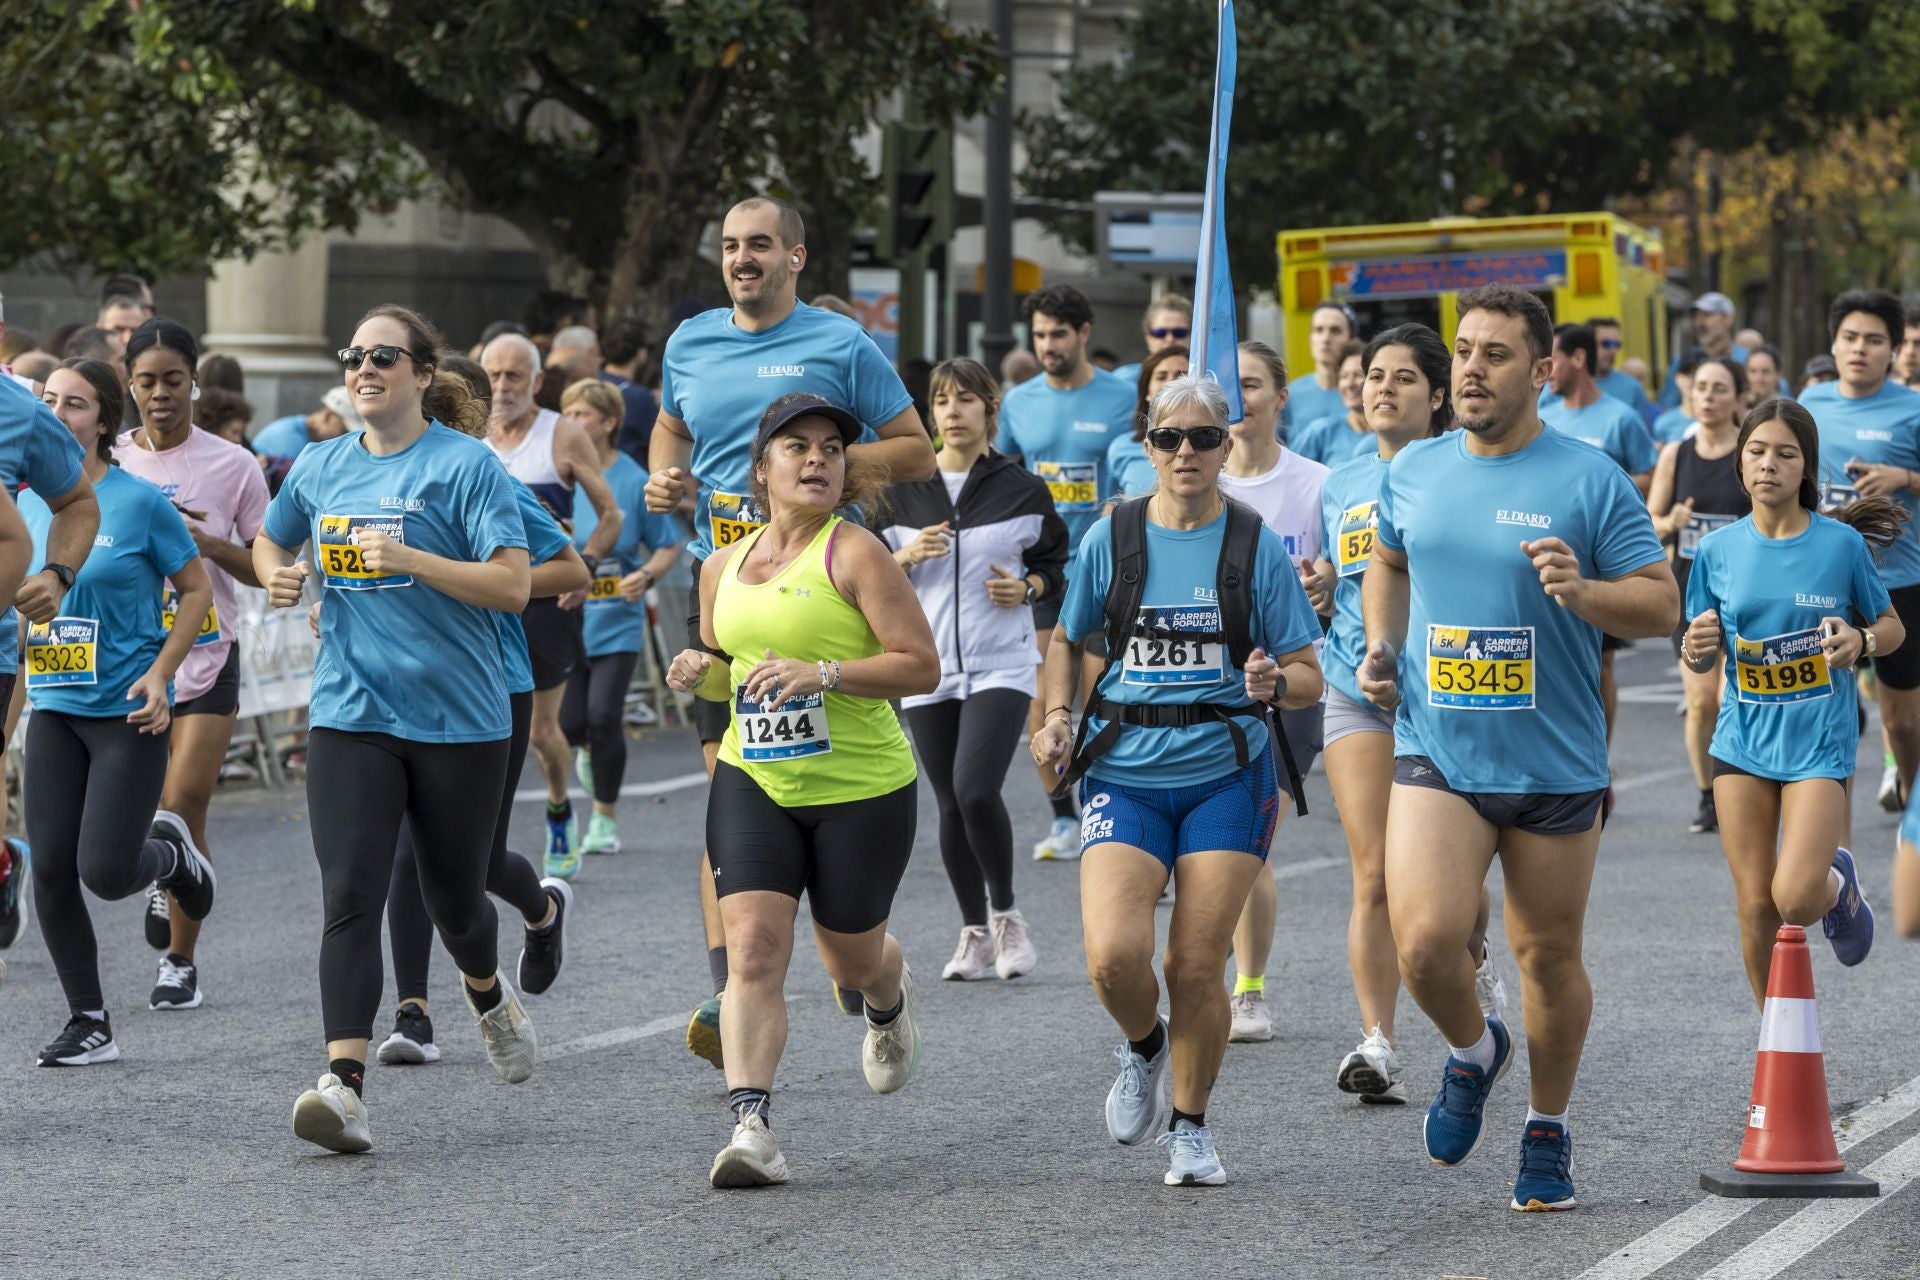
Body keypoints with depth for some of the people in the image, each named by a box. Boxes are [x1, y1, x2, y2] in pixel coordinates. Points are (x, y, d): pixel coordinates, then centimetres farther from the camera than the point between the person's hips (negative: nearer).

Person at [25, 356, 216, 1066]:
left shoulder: (140, 502, -8)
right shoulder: (29, 504, 7)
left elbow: (197, 590, -2)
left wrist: (160, 675, -11)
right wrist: (20, 615, -2)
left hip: (127, 713, -5)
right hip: (54, 710, 5)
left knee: (104, 872, -11)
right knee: (51, 870, -1)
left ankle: (169, 850, 26)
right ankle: (89, 1023, 12)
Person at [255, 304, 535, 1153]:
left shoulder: (465, 465, -7)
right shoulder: (321, 468, 9)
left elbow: (512, 584, -14)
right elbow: (269, 540, 29)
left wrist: (409, 559, -24)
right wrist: (276, 575, 6)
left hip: (457, 717, -3)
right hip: (351, 714, 3)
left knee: (453, 895, 12)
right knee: (349, 898, -12)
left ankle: (488, 995, 47)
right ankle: (345, 1083, -19)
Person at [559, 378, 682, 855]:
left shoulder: (634, 482, -4)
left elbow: (667, 547, 4)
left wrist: (646, 576, -15)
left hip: (617, 621, -2)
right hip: (566, 617, 2)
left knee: (603, 717, -9)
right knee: (569, 722, -5)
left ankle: (605, 819, 9)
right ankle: (587, 751, 35)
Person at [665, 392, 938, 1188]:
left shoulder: (855, 555, -10)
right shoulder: (723, 568, 9)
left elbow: (921, 667, -14)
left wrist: (822, 673, -25)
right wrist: (700, 673, 0)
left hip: (861, 788, -3)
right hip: (752, 781, 3)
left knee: (851, 960, 12)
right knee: (754, 946, -15)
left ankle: (890, 1006, 51)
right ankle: (751, 1128, -20)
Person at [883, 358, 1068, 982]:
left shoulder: (1023, 490, 0)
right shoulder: (903, 490, 5)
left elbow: (1057, 562, 11)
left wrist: (1028, 587, -9)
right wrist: (907, 556, -10)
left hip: (1000, 666, -3)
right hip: (927, 667, 3)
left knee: (976, 790, -19)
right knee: (951, 806, 7)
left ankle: (1006, 914, 2)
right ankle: (974, 931, 21)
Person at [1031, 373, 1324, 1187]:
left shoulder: (1258, 547, 0)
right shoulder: (1112, 538, 3)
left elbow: (1307, 679, 3)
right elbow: (1068, 640, 18)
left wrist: (1274, 683, -20)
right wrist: (1056, 715, 0)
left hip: (1225, 775, -1)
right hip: (1124, 774, 1)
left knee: (1197, 967, -3)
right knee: (1113, 957, -16)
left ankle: (1191, 1128, 19)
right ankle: (1143, 1047, 18)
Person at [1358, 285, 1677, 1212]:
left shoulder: (1591, 482, -7)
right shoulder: (1413, 472, 5)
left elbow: (1662, 606, -7)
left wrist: (1584, 591, -25)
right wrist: (1381, 647, 10)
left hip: (1555, 764, -2)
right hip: (1436, 753, 2)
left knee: (1548, 955, 8)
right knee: (1424, 942, -16)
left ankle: (1547, 1134, 29)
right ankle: (1473, 1052, 17)